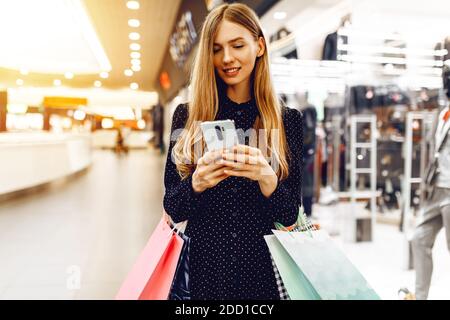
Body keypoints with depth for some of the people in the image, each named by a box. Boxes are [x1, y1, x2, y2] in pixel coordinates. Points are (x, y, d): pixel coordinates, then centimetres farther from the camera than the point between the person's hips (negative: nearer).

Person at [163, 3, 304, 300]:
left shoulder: (289, 120, -3)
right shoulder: (187, 116, -3)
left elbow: (290, 215, -4)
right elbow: (172, 208, -2)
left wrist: (266, 177, -23)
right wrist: (196, 183, -21)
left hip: (263, 270, 0)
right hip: (204, 267, 0)